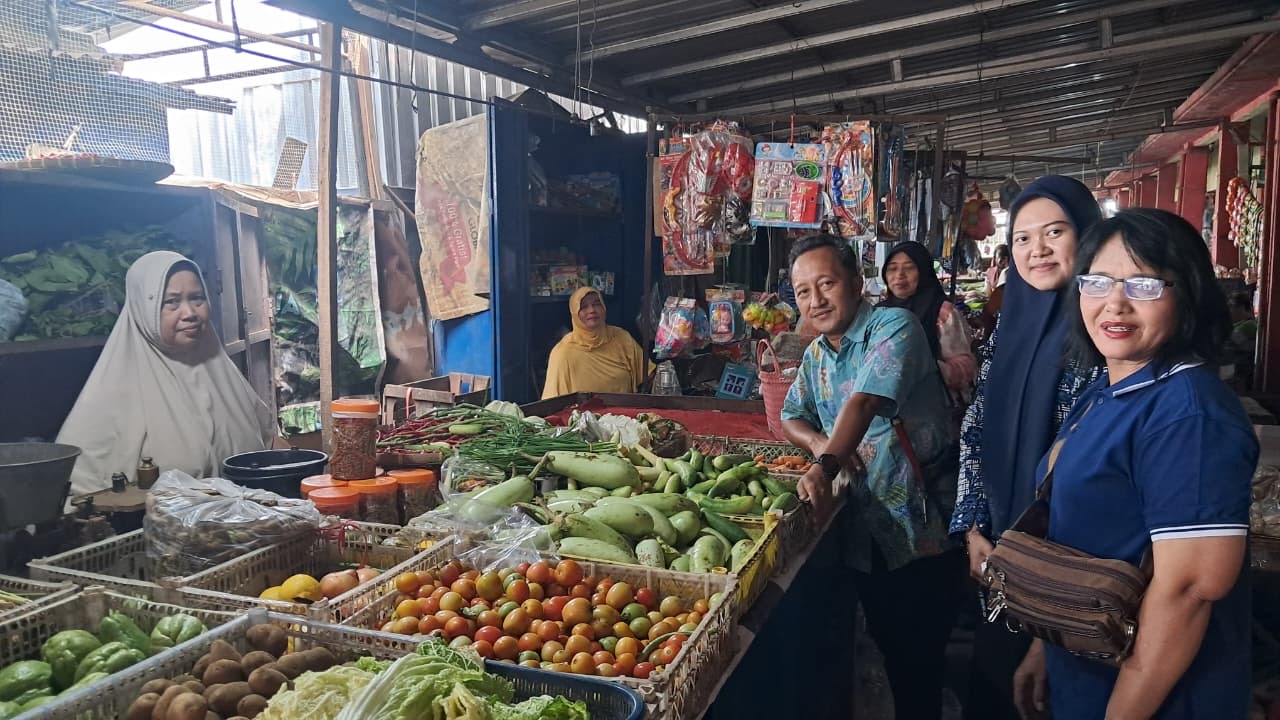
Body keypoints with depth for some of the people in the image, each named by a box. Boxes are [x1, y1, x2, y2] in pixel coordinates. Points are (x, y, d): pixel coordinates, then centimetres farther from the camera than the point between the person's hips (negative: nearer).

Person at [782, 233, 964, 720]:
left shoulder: (894, 327, -14)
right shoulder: (815, 355, 10)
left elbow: (864, 402, -28)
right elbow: (791, 416, 17)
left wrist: (825, 467, -41)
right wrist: (818, 442, -6)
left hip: (921, 533, -6)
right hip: (862, 536, 7)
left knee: (919, 662, 5)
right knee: (889, 649, 21)